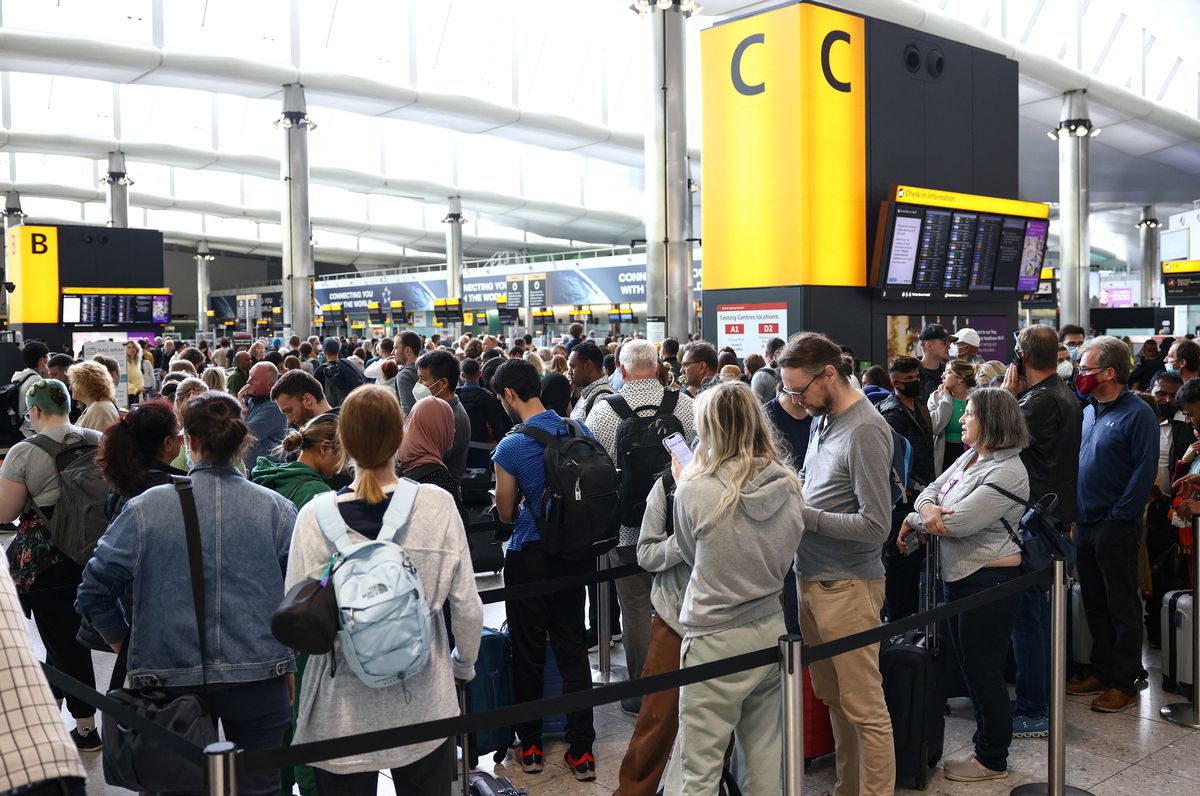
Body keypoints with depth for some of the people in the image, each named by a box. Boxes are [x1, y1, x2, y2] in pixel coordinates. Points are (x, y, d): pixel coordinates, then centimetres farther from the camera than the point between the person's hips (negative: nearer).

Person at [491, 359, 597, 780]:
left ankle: (530, 745, 24)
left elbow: (506, 514, -6)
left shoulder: (511, 447, -17)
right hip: (575, 552, 4)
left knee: (529, 653, 11)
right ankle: (581, 750, 15)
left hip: (530, 557, -4)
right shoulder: (580, 430, -3)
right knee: (572, 649, 12)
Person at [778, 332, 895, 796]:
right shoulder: (823, 418, 11)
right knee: (833, 700, 17)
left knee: (864, 710, 2)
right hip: (812, 580, 9)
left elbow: (875, 526, -20)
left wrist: (802, 514, -17)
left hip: (847, 588, -8)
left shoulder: (865, 431, -17)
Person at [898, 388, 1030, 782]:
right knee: (970, 665, 18)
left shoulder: (1007, 473, -21)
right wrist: (928, 509, -17)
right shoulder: (969, 457, 8)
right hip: (960, 575, 9)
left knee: (984, 670, 3)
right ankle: (986, 745, 32)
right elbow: (929, 492, 6)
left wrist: (914, 519, -10)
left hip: (990, 580, -9)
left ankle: (992, 760, 19)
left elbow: (958, 522, -25)